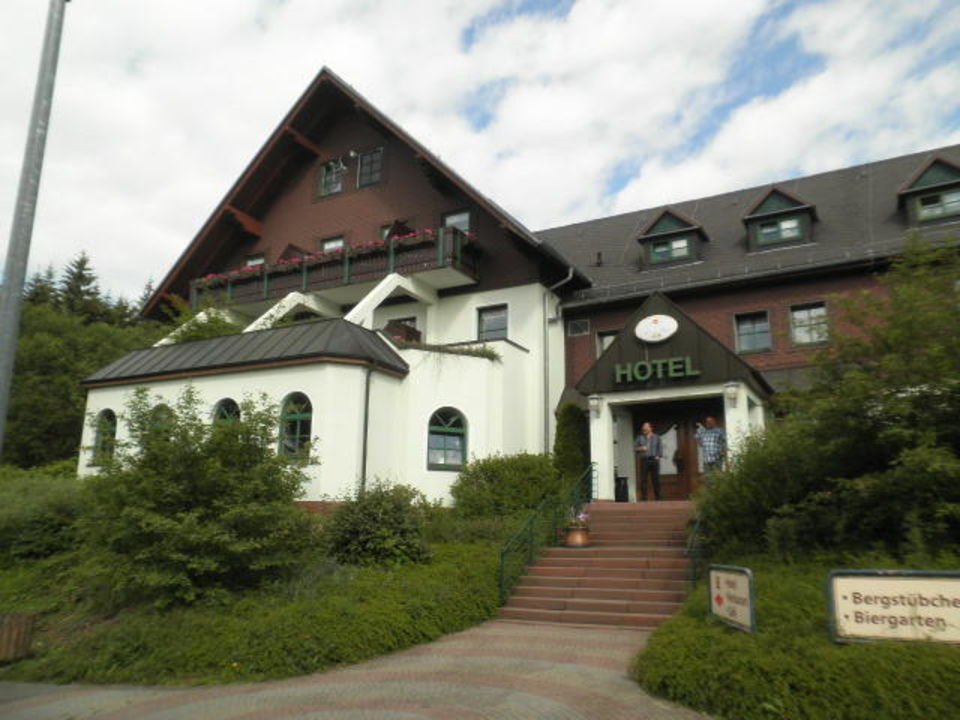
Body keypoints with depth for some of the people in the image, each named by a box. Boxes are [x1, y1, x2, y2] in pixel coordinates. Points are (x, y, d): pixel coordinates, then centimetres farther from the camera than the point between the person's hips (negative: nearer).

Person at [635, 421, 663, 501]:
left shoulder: (656, 437, 10)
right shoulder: (640, 437, 12)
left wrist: (658, 456, -5)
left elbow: (660, 447, 7)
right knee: (643, 480, -4)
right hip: (644, 460, 1)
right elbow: (634, 447, 9)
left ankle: (657, 497, 7)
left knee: (656, 479, -1)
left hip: (654, 460, 0)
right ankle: (644, 498, 0)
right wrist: (641, 448, -10)